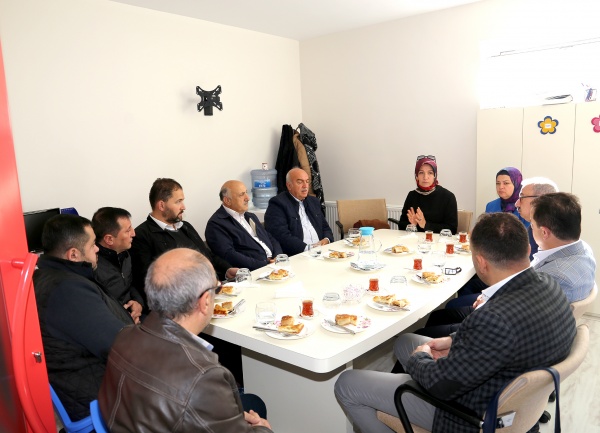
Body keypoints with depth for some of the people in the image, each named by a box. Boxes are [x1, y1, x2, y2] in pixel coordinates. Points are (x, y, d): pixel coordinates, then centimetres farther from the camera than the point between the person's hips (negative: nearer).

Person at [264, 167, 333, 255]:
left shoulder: (314, 202, 20)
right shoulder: (277, 204, -4)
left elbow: (326, 228, 23)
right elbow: (282, 236, -15)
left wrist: (326, 240, 1)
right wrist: (308, 248, -20)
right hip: (296, 256, -6)